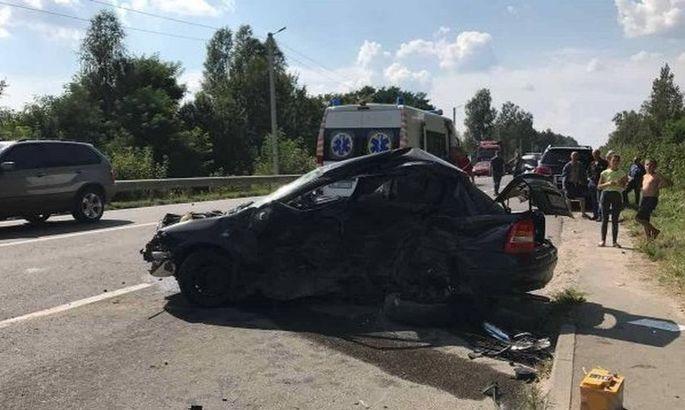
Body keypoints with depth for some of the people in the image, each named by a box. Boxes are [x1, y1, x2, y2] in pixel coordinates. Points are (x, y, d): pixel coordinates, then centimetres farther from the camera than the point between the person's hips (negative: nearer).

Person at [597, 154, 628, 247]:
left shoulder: (622, 173, 7)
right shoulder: (604, 173, 4)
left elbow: (624, 186, 9)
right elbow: (599, 186, 2)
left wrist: (620, 184, -13)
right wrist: (608, 183, -15)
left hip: (617, 195, 1)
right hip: (606, 194, -1)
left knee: (615, 219, 2)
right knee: (605, 218, 1)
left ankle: (615, 241, 6)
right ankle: (603, 240, 6)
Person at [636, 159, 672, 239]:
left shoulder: (656, 176, -6)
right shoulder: (644, 177, 16)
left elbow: (670, 183, -11)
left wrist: (658, 187, -20)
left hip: (652, 199, -8)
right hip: (644, 199, 8)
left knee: (639, 218, -17)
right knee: (645, 220, 11)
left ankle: (654, 230, -1)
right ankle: (648, 237, 20)